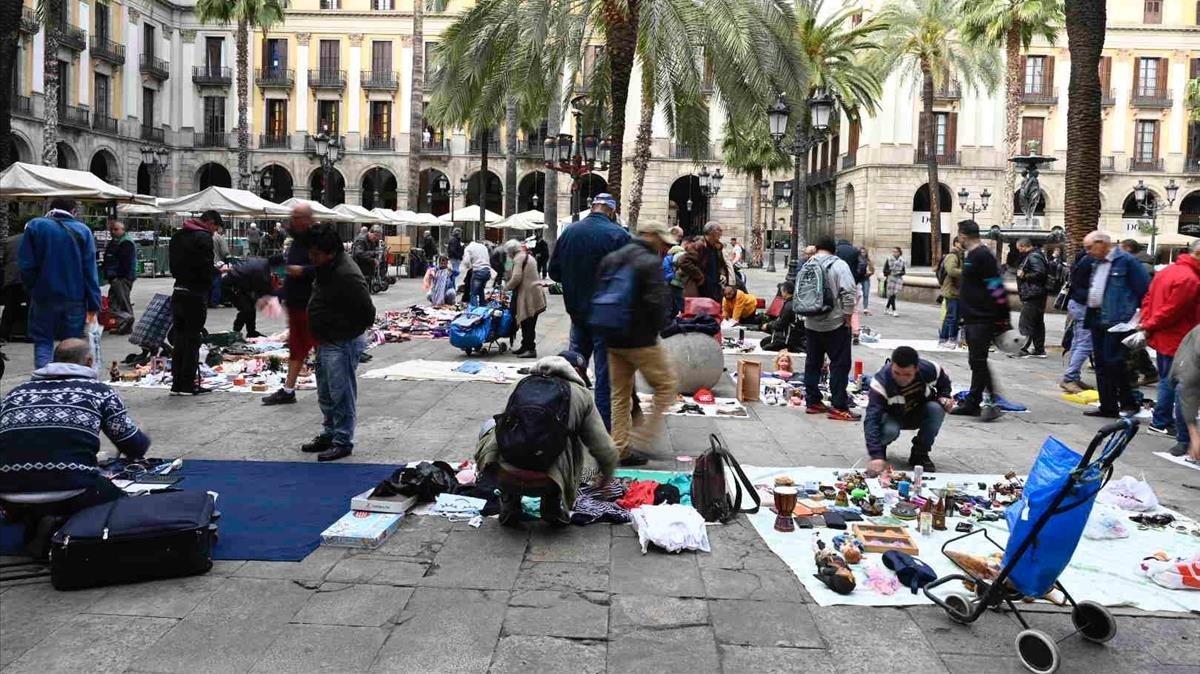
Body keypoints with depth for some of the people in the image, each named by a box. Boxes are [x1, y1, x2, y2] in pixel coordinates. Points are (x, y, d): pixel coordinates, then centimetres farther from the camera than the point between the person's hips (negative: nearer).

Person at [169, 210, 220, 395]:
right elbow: (206, 268, -18)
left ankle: (177, 383, 15)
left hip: (178, 291, 8)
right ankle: (188, 384, 1)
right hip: (196, 294, -8)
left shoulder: (178, 236, 14)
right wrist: (218, 271, 0)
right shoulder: (203, 237, -13)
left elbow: (173, 265, 17)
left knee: (179, 338, 12)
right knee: (192, 338, -2)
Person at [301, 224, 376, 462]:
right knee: (325, 394, 20)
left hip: (341, 345, -10)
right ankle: (329, 434, 33)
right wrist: (319, 335, 13)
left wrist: (341, 335, -13)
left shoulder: (347, 276, -24)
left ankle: (342, 441, 8)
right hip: (325, 342, 10)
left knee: (341, 394, -1)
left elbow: (367, 314, -22)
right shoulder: (325, 268, 6)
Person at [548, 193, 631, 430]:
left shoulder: (569, 232, 1)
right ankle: (602, 427, 6)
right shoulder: (618, 235, -14)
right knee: (605, 373, 2)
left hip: (577, 312, 5)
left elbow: (554, 271, 7)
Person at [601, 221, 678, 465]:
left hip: (613, 339, 8)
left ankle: (620, 448, 16)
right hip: (642, 339, -8)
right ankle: (641, 441, 0)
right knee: (667, 386, 5)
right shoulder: (650, 262, -14)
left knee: (620, 394, 15)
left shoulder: (610, 259, 11)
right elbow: (657, 301, -22)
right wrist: (659, 326, -4)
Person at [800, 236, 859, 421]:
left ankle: (812, 402, 19)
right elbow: (849, 292, -19)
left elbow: (798, 293, 10)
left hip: (811, 324, 6)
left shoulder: (806, 266, 7)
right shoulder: (838, 265, -11)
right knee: (840, 365, -2)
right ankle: (838, 408, -3)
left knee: (812, 363, 14)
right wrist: (847, 317, -10)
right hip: (835, 324, -6)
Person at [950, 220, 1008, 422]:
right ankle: (972, 402, 17)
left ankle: (990, 402, -8)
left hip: (982, 319, -10)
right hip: (972, 318, 10)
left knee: (978, 360, -12)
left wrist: (1002, 319, -20)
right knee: (976, 361, 12)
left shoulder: (982, 255, -15)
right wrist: (963, 316, 25)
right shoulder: (970, 255, 17)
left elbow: (996, 288, -19)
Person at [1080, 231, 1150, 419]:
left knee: (1114, 363, -11)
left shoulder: (1126, 261, -9)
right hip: (1097, 319, 9)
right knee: (1102, 365, 11)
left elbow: (1144, 290, -11)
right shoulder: (1097, 263, 17)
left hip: (1116, 321, -9)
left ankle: (1128, 404, 2)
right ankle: (1107, 407, 18)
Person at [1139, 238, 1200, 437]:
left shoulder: (1167, 271, 10)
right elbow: (1172, 310, -22)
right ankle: (1160, 423, 6)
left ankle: (1164, 420, 27)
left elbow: (1148, 299, 12)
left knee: (1167, 380, 18)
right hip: (1176, 340, -10)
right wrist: (1150, 326, -12)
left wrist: (1146, 323, 5)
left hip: (1162, 338, 10)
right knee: (1171, 382, 0)